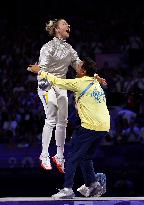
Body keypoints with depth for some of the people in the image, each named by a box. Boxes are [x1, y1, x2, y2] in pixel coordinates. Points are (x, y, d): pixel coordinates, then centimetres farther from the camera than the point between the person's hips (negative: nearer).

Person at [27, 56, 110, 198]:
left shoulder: (80, 83, -8)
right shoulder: (96, 84, 14)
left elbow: (57, 81, 0)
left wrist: (39, 72, 10)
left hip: (90, 127, -8)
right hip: (104, 127, 8)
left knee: (72, 156, 0)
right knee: (85, 156, 20)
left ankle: (68, 189, -4)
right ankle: (92, 184, 12)